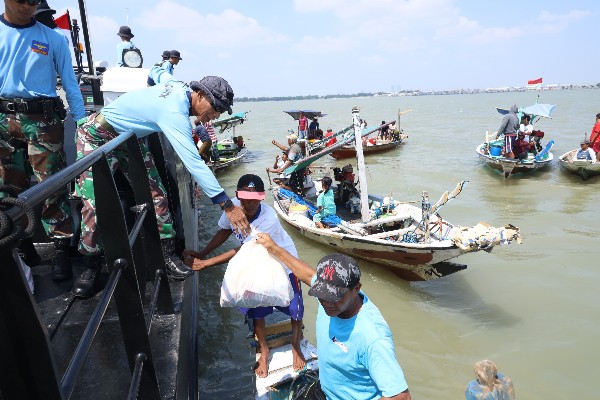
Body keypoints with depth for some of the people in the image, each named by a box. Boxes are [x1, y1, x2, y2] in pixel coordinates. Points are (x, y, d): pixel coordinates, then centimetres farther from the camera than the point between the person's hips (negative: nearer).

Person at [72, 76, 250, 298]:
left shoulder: (181, 88, -11)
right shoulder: (174, 113, -37)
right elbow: (194, 163, -44)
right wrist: (228, 207, -44)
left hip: (130, 138, 8)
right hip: (98, 137, -8)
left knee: (156, 195, -6)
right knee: (95, 205, -14)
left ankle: (167, 254, 0)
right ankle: (92, 266, 3)